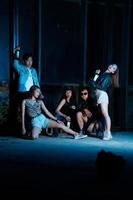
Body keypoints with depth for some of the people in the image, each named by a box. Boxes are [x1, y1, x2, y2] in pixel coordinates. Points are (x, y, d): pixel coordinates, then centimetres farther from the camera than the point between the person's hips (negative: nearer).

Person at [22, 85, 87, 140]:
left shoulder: (40, 102, 12)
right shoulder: (25, 101, 3)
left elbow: (47, 112, 12)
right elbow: (23, 114, 1)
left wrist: (56, 119, 5)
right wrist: (23, 128, -4)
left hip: (42, 118, 4)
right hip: (34, 121, -4)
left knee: (60, 125, -12)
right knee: (34, 137, -34)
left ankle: (76, 134, -6)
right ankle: (37, 131, 2)